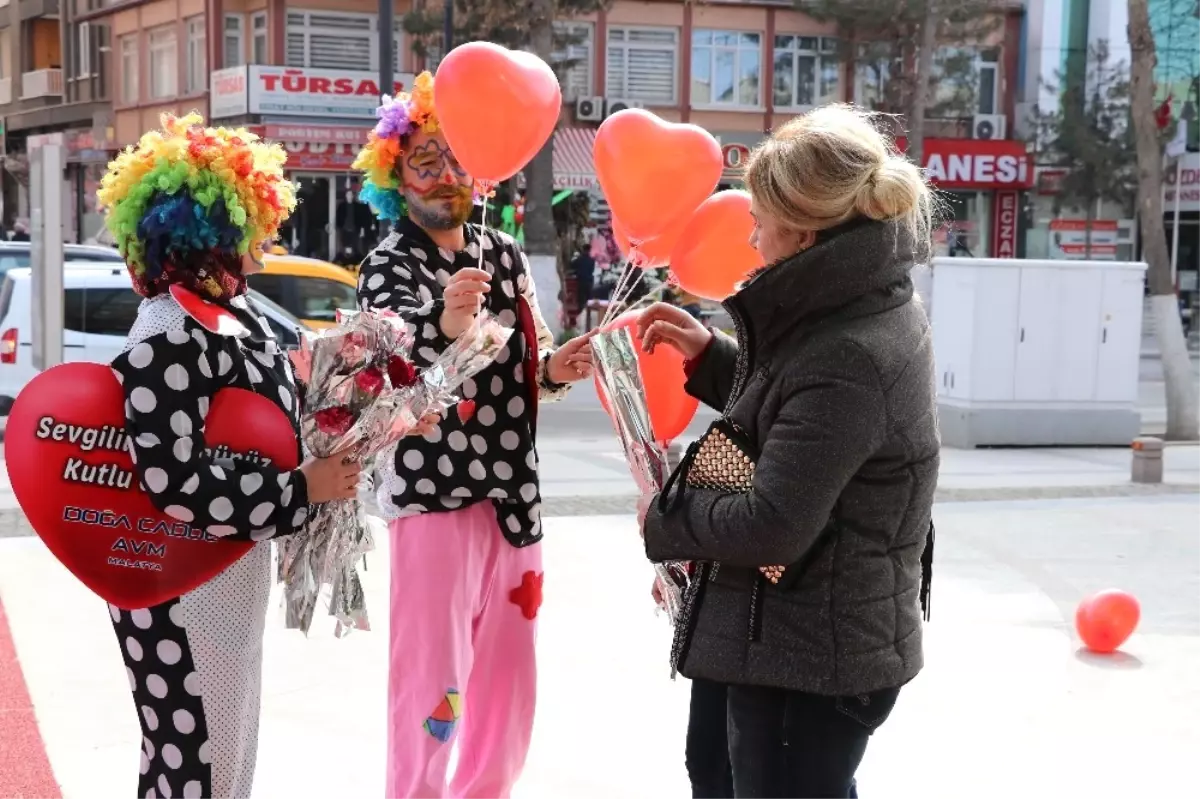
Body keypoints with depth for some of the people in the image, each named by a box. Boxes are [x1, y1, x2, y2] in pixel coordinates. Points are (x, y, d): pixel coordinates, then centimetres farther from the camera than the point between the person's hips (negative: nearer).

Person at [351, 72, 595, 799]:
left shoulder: (506, 255, 8)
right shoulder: (390, 267, -10)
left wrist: (555, 368, -9)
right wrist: (445, 325, -52)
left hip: (513, 487, 6)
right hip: (432, 491, -6)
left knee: (508, 669, 15)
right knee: (431, 673, -4)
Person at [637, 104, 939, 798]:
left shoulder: (846, 360, -28)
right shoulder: (876, 309, 5)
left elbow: (770, 526, -28)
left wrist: (665, 517, -12)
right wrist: (711, 356, 10)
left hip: (805, 660, -10)